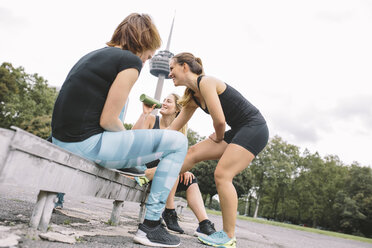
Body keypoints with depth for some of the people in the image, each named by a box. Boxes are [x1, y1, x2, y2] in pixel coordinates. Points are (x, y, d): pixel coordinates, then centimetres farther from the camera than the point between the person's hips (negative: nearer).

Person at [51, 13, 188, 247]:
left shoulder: (94, 54, 17)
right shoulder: (131, 61, -8)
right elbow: (108, 120, -15)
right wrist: (125, 133, 6)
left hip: (60, 141, 10)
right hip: (87, 145, -10)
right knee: (178, 141, -3)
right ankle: (150, 226, 0)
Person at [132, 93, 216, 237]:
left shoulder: (179, 130, 10)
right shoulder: (151, 120, -2)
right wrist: (144, 113, -20)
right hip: (141, 166, -5)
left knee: (190, 181, -13)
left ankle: (204, 225, -17)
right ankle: (169, 212, -22)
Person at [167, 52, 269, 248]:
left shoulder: (206, 82, -16)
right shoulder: (193, 97, 12)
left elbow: (219, 120, -23)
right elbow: (174, 127, 16)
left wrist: (218, 137, -1)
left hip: (254, 128, -9)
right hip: (238, 132, 9)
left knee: (222, 175, -16)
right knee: (193, 153, 3)